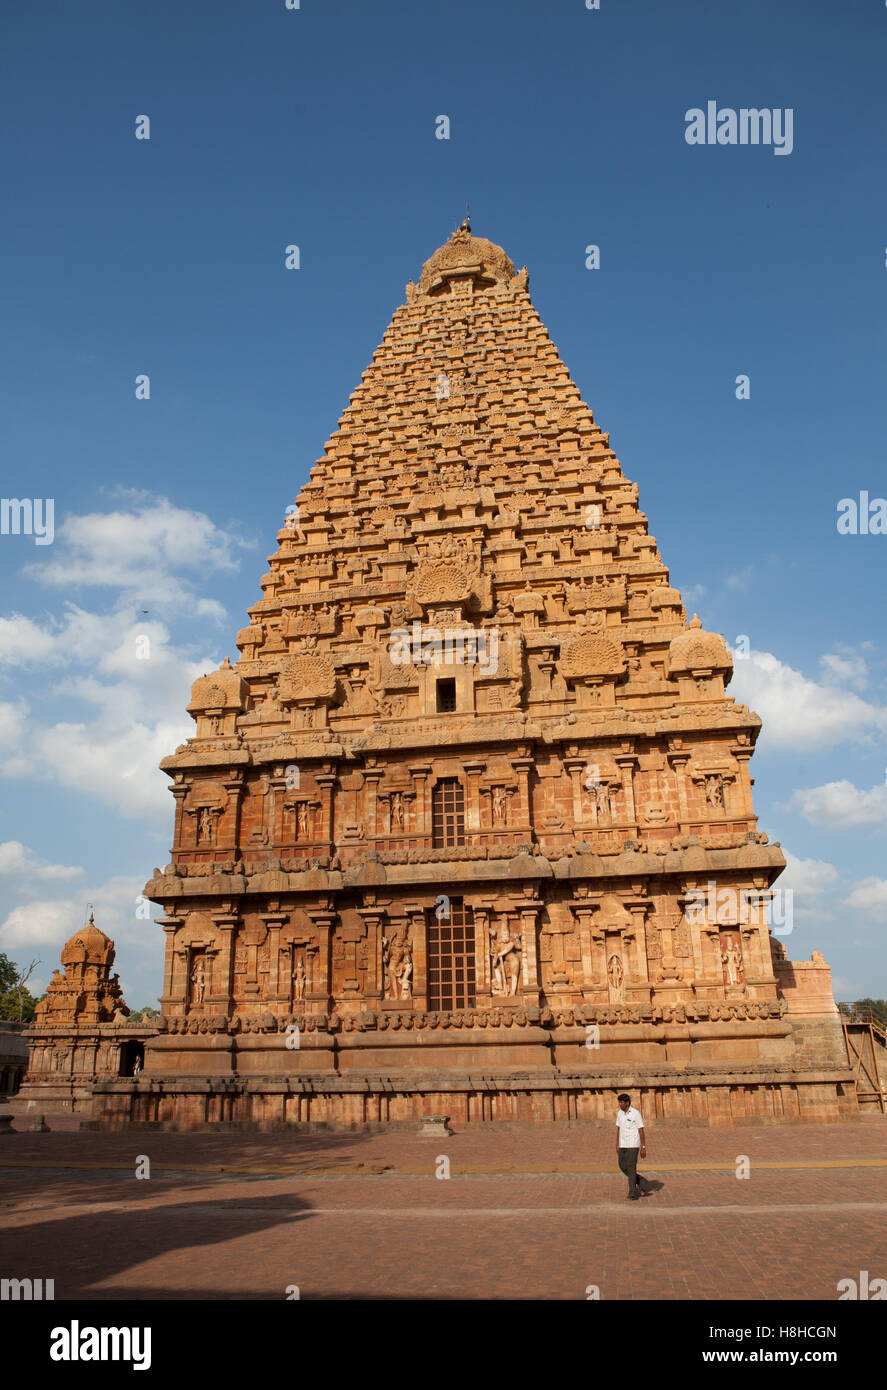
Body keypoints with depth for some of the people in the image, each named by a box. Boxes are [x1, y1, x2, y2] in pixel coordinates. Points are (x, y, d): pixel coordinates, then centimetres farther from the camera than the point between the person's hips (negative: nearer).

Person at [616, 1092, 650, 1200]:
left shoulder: (636, 1113, -11)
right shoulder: (620, 1113, 7)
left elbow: (641, 1131, -10)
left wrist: (643, 1148, -12)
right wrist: (617, 1146, 14)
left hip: (633, 1145, -7)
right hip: (623, 1145, 7)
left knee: (631, 1168, -7)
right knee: (623, 1167, 7)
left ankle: (633, 1194, 3)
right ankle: (642, 1183, 23)